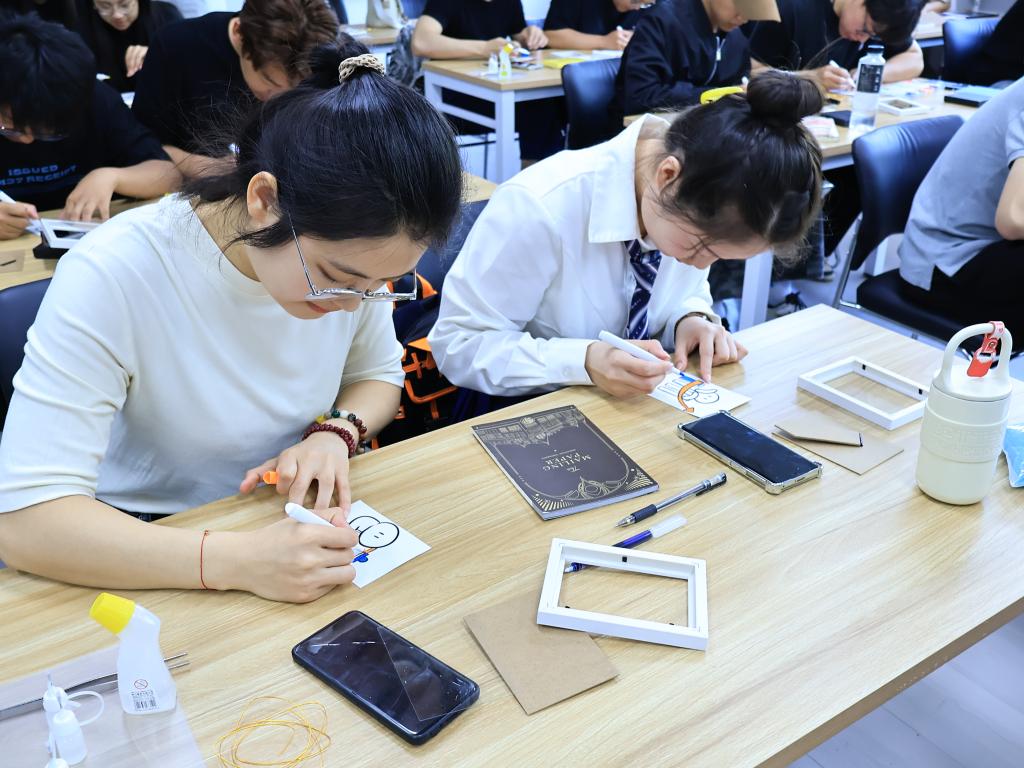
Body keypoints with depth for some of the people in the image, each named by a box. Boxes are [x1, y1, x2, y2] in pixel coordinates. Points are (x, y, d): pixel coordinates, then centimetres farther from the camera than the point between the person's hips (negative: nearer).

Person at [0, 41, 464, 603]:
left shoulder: (347, 247, -11)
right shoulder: (111, 277, -24)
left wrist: (335, 432, -14)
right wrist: (237, 561, -36)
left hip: (299, 526, 3)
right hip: (157, 562, -2)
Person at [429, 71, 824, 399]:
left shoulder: (694, 204, -11)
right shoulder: (539, 208, -29)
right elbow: (457, 345, -21)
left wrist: (691, 320, -15)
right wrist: (586, 362, -33)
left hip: (635, 403, 4)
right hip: (518, 411, -3)